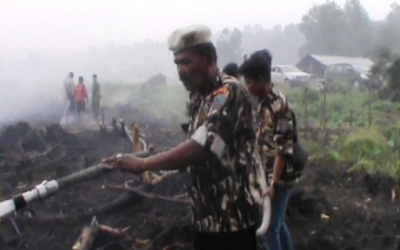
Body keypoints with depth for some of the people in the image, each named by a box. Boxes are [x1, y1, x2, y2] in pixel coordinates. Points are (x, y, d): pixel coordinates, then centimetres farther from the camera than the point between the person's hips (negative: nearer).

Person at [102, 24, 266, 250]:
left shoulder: (230, 93, -18)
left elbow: (201, 147, -28)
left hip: (232, 214, -8)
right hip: (207, 213, 8)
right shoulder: (200, 96, 10)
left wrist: (143, 164, -27)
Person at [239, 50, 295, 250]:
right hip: (266, 176, 9)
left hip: (278, 179, -9)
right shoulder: (263, 103, 7)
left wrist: (273, 184, -24)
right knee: (278, 224, 20)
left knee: (270, 229, -2)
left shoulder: (279, 106, -21)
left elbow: (283, 150, -23)